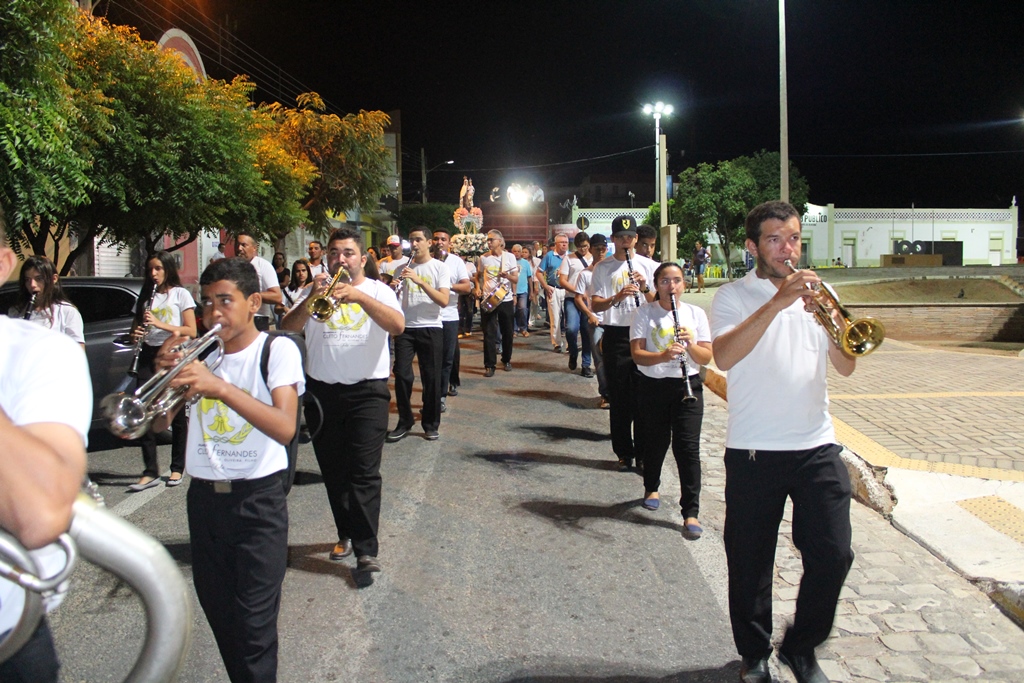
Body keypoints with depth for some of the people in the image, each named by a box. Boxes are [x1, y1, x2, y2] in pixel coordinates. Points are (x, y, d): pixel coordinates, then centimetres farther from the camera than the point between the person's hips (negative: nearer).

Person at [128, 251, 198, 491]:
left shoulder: (180, 294, 2)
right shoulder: (146, 295, 16)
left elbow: (191, 331, -5)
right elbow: (137, 326, 21)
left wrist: (161, 324, -16)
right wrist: (137, 334, -3)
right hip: (149, 355, 4)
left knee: (177, 414, 3)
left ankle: (177, 469, 13)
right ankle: (150, 472, -4)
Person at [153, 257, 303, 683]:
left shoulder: (277, 350, -7)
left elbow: (285, 428, -22)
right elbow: (159, 423, 4)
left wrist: (221, 386, -33)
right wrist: (165, 373, -14)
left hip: (258, 500, -5)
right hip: (203, 498, 5)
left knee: (254, 624, -4)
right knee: (218, 612, 16)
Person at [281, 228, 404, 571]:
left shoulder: (377, 291, 3)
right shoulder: (316, 290, 9)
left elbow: (397, 325, -17)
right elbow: (288, 329, -5)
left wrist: (358, 296, -29)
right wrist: (311, 300, -22)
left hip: (367, 391, -3)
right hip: (322, 391, 3)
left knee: (364, 472, -9)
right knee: (333, 471, 12)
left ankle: (366, 550, -6)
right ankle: (346, 535, 28)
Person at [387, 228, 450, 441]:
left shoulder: (439, 267, -1)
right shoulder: (403, 268, 10)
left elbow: (444, 301, -13)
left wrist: (420, 281, -22)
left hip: (431, 328, -3)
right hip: (405, 328, 3)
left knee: (431, 377, 1)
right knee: (402, 374, -1)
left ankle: (431, 425, 14)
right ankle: (404, 423, 12)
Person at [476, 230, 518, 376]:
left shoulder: (510, 257, -2)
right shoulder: (483, 258, 1)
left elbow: (516, 279, -2)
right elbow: (478, 275, 16)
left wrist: (507, 276, -23)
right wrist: (478, 288, -2)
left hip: (506, 299, 0)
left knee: (507, 332, 10)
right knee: (489, 333, -2)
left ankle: (506, 360, 26)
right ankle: (489, 365, 2)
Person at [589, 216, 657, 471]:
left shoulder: (648, 265, 5)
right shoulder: (602, 268, 4)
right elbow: (595, 305, -4)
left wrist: (645, 287, -17)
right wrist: (617, 297, -21)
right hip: (615, 335, 0)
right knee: (619, 397, 5)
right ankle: (624, 453, 16)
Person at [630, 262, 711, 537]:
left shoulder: (696, 314, 4)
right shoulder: (645, 313, 0)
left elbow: (706, 357, 1)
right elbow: (637, 354, -9)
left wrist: (691, 345, -19)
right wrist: (663, 355, -28)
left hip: (688, 386, 0)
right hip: (653, 387, 0)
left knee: (687, 447, -6)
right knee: (655, 442, 12)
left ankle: (691, 513, -2)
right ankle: (651, 488, 40)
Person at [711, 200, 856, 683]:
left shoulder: (813, 296, 11)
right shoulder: (734, 297, -2)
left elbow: (845, 367, 4)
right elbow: (723, 356, -21)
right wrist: (776, 303, -26)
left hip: (817, 447, 3)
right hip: (754, 451, -3)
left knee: (832, 555, 0)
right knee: (750, 562, 7)